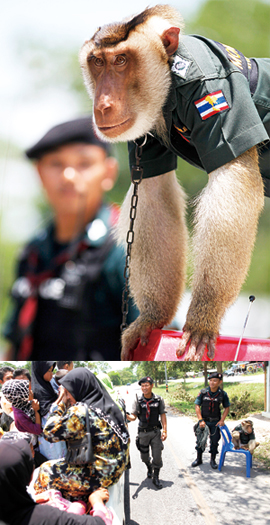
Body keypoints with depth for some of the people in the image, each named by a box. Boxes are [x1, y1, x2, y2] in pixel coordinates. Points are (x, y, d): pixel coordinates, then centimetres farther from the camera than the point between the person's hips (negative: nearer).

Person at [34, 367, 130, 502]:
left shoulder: (80, 411, -20)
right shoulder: (109, 406, 5)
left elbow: (50, 432, -14)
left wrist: (61, 405, -5)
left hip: (99, 474, -9)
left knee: (46, 471, 8)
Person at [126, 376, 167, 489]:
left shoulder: (159, 400, -4)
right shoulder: (138, 401, -4)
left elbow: (163, 415, 2)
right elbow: (133, 417, -5)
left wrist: (164, 430, -4)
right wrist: (127, 416, -27)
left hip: (155, 432, -1)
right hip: (143, 432, 1)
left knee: (157, 456, -4)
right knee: (144, 456, 13)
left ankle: (156, 478, 12)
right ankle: (149, 468, 45)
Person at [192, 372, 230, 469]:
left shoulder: (222, 394, -7)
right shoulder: (203, 392, -9)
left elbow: (227, 408, 3)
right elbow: (197, 406, -7)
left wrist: (222, 420, -7)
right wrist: (201, 420, -13)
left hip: (215, 422, 0)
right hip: (204, 421, 0)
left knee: (214, 441, 5)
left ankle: (213, 460, 21)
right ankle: (198, 459, 24)